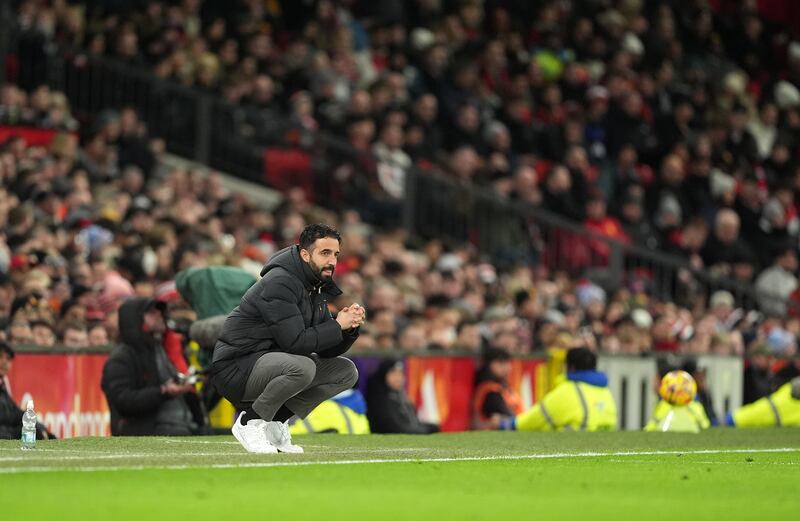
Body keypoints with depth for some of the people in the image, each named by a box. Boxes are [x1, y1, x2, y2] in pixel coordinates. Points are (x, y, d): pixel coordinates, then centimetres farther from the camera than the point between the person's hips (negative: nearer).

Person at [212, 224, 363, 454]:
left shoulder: (315, 288, 10)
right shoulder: (279, 283, -19)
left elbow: (327, 350, 8)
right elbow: (295, 342, -26)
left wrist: (350, 327, -10)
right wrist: (338, 325, -19)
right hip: (235, 369, -9)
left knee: (346, 372, 4)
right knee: (302, 367, -35)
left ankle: (274, 421, 5)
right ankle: (250, 421, -13)